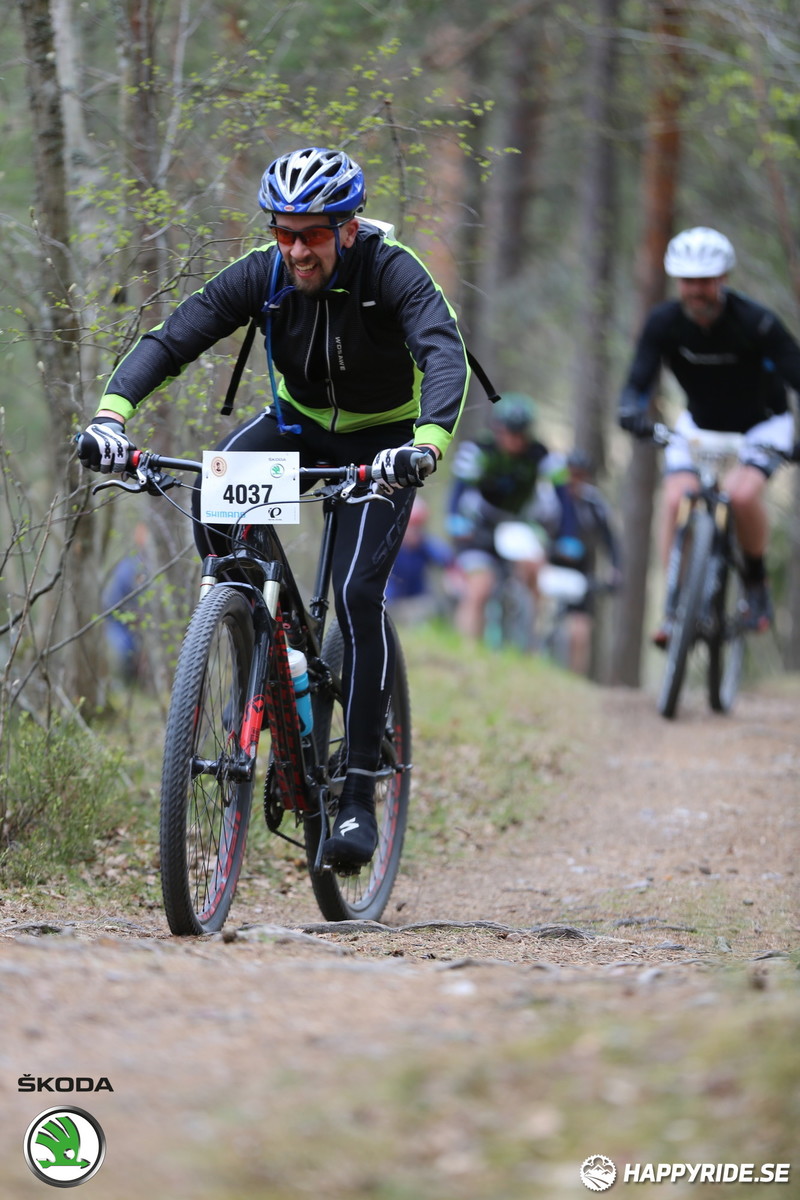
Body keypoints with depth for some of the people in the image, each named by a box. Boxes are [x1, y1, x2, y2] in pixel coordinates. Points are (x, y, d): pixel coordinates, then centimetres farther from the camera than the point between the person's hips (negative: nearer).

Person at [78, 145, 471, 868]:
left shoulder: (393, 273, -28)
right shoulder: (263, 274, -19)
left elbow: (446, 356, -43)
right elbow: (170, 339, -25)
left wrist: (427, 445, -62)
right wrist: (111, 414, -43)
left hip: (382, 440, -3)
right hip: (300, 423, 3)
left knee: (357, 593, -21)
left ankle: (360, 795, -14)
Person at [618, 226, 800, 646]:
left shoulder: (755, 323, -28)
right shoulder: (664, 323, -19)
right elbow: (639, 380, -22)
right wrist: (632, 411, -46)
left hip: (761, 424, -3)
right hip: (699, 424, 3)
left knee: (742, 493, -29)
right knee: (676, 499, -19)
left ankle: (756, 582, -3)